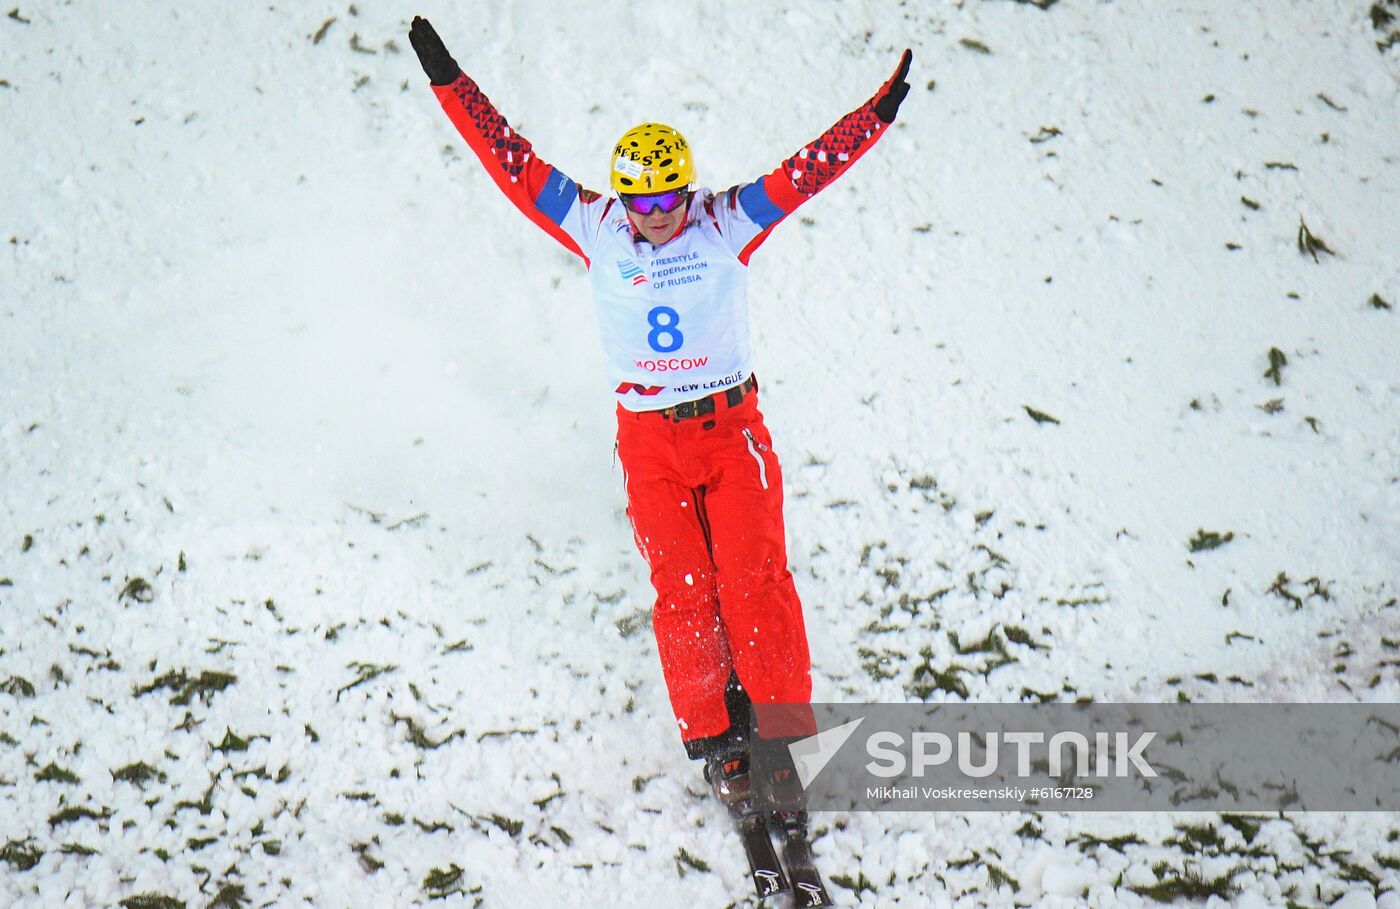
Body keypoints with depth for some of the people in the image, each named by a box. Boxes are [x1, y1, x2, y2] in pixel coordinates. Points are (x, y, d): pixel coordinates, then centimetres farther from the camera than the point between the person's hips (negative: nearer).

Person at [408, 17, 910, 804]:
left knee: (755, 580, -7)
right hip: (649, 440, 1)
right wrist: (450, 83, -7)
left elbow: (809, 171, -12)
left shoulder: (729, 223, -6)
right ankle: (714, 739, 7)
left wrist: (881, 112, -22)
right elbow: (512, 163, -4)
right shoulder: (594, 228, -3)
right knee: (683, 592, -2)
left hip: (733, 428, -1)